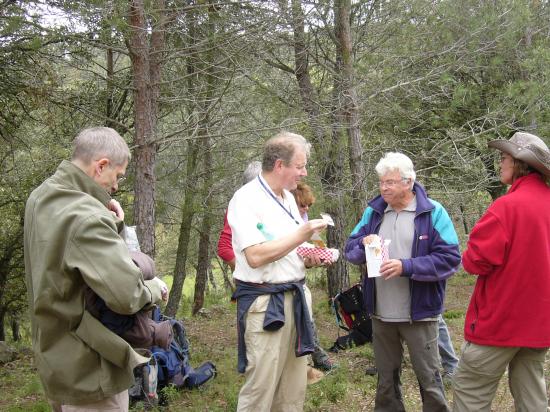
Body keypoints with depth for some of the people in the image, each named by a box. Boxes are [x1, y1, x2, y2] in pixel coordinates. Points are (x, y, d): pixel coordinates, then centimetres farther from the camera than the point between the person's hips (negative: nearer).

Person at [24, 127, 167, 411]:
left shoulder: (41, 197, 3)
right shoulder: (87, 218, -28)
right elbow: (126, 295, -33)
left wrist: (110, 226, -6)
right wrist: (154, 288, -12)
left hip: (55, 356, 10)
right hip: (88, 370, -9)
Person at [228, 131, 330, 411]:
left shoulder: (287, 197, 13)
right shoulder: (246, 199, -13)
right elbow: (255, 256, -23)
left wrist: (308, 260, 3)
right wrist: (302, 235, -19)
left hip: (296, 298, 8)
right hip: (265, 303, -8)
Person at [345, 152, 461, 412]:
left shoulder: (433, 212, -8)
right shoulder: (373, 211, 7)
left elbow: (450, 259, -14)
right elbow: (350, 250, 8)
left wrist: (406, 267, -22)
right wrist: (363, 244, -16)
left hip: (419, 313, -4)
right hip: (381, 313, 5)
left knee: (428, 378, 6)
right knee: (386, 379, 17)